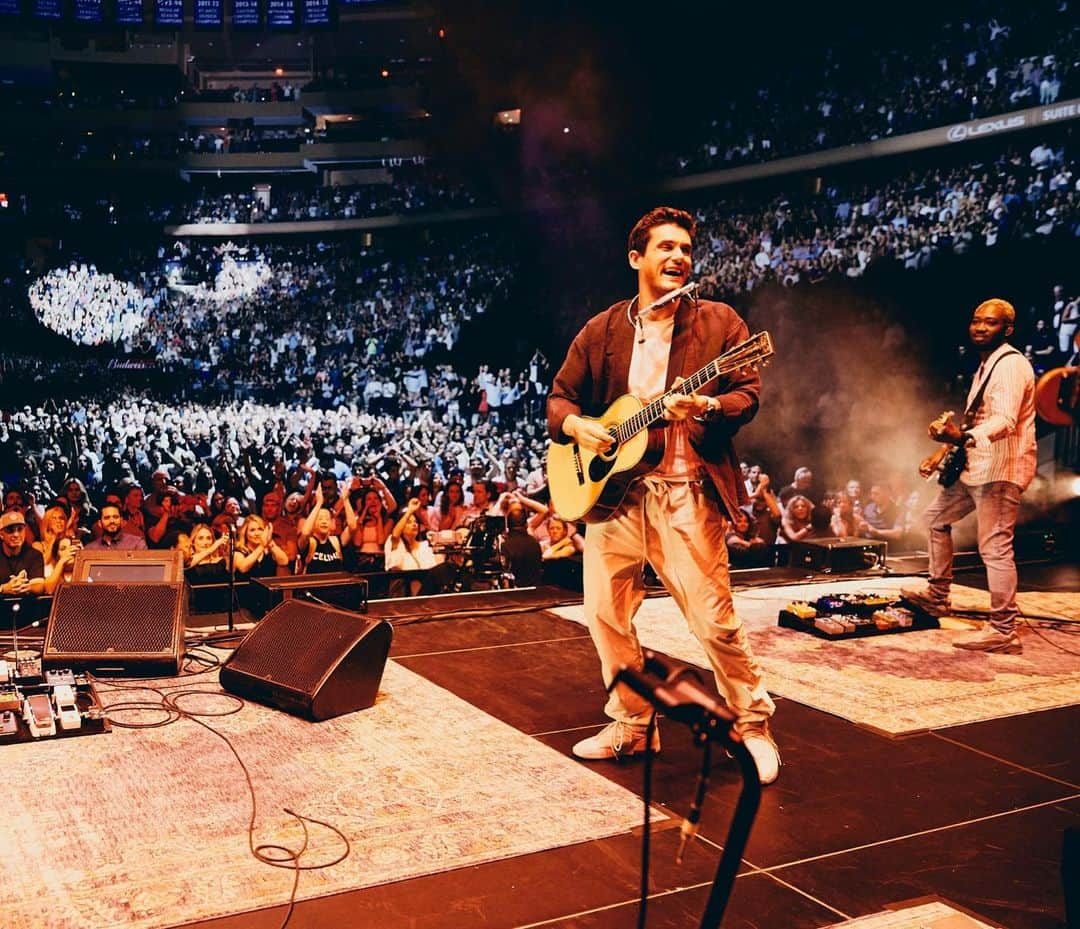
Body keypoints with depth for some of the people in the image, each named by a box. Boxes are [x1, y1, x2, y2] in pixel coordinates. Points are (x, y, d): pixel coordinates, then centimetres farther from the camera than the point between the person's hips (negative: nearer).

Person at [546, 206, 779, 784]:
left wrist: (705, 407, -22)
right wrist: (575, 424, -7)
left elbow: (748, 394, -2)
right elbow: (559, 396, 15)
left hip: (687, 492, -3)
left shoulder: (718, 322, 4)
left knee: (714, 620, -4)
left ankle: (753, 726, 16)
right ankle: (632, 724, 25)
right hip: (612, 488, 4)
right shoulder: (601, 331, 12)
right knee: (605, 613, 7)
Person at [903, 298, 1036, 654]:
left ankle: (1003, 632, -8)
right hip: (976, 465, 11)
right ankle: (937, 597, 29)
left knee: (995, 547, -12)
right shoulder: (986, 365, 18)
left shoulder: (1011, 364, -15)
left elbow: (1005, 421, -30)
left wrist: (963, 437, -45)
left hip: (1000, 468, -11)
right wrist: (953, 442, 19)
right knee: (937, 517, 20)